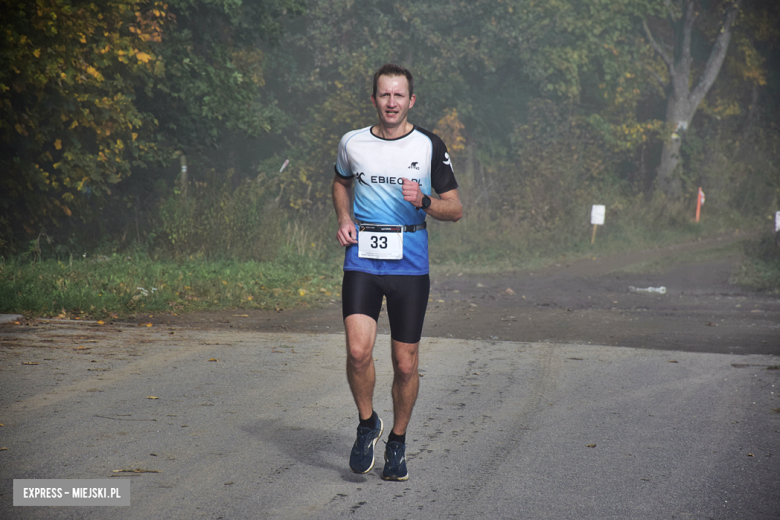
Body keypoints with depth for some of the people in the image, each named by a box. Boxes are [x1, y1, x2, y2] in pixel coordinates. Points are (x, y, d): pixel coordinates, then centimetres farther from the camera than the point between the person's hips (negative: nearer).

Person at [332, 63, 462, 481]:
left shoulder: (429, 147, 1)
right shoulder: (352, 143, 5)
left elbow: (455, 209, 4)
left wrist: (424, 202, -16)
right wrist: (344, 220, 8)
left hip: (410, 263, 0)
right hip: (362, 258, 0)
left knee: (405, 364, 3)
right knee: (358, 351, -17)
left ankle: (397, 442, 25)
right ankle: (367, 424, 9)